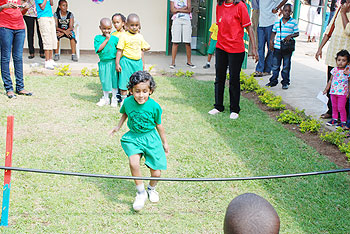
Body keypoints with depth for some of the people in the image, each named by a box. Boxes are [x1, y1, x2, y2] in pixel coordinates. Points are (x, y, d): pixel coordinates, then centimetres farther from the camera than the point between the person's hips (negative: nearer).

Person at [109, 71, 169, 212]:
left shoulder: (154, 106, -15)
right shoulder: (128, 102, -10)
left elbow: (159, 125, 0)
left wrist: (164, 143, 9)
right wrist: (118, 127, 12)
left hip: (150, 138, -1)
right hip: (133, 137, 1)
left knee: (156, 172, -1)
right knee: (133, 163, -26)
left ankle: (152, 189, 35)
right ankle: (141, 193, -4)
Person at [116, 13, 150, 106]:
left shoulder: (140, 37, 7)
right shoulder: (124, 37, -7)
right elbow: (119, 51, -7)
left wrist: (142, 63, 19)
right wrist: (117, 63, -9)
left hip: (138, 62, 5)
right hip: (126, 61, -5)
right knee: (124, 81, -1)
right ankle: (123, 99, 9)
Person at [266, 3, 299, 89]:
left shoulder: (294, 22, -1)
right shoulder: (277, 22, 7)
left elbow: (297, 33, 1)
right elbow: (274, 32, 16)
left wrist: (290, 36, -17)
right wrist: (271, 40, 4)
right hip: (277, 47, 2)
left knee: (286, 66, 5)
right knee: (275, 65, 8)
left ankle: (285, 82, 16)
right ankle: (273, 81, 20)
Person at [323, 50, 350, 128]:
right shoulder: (334, 70, 4)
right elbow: (330, 80, 14)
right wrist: (326, 89, 16)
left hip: (342, 93, -5)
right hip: (333, 92, 5)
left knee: (341, 108, -3)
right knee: (334, 106, 15)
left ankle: (343, 122, 9)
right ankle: (334, 119, 29)